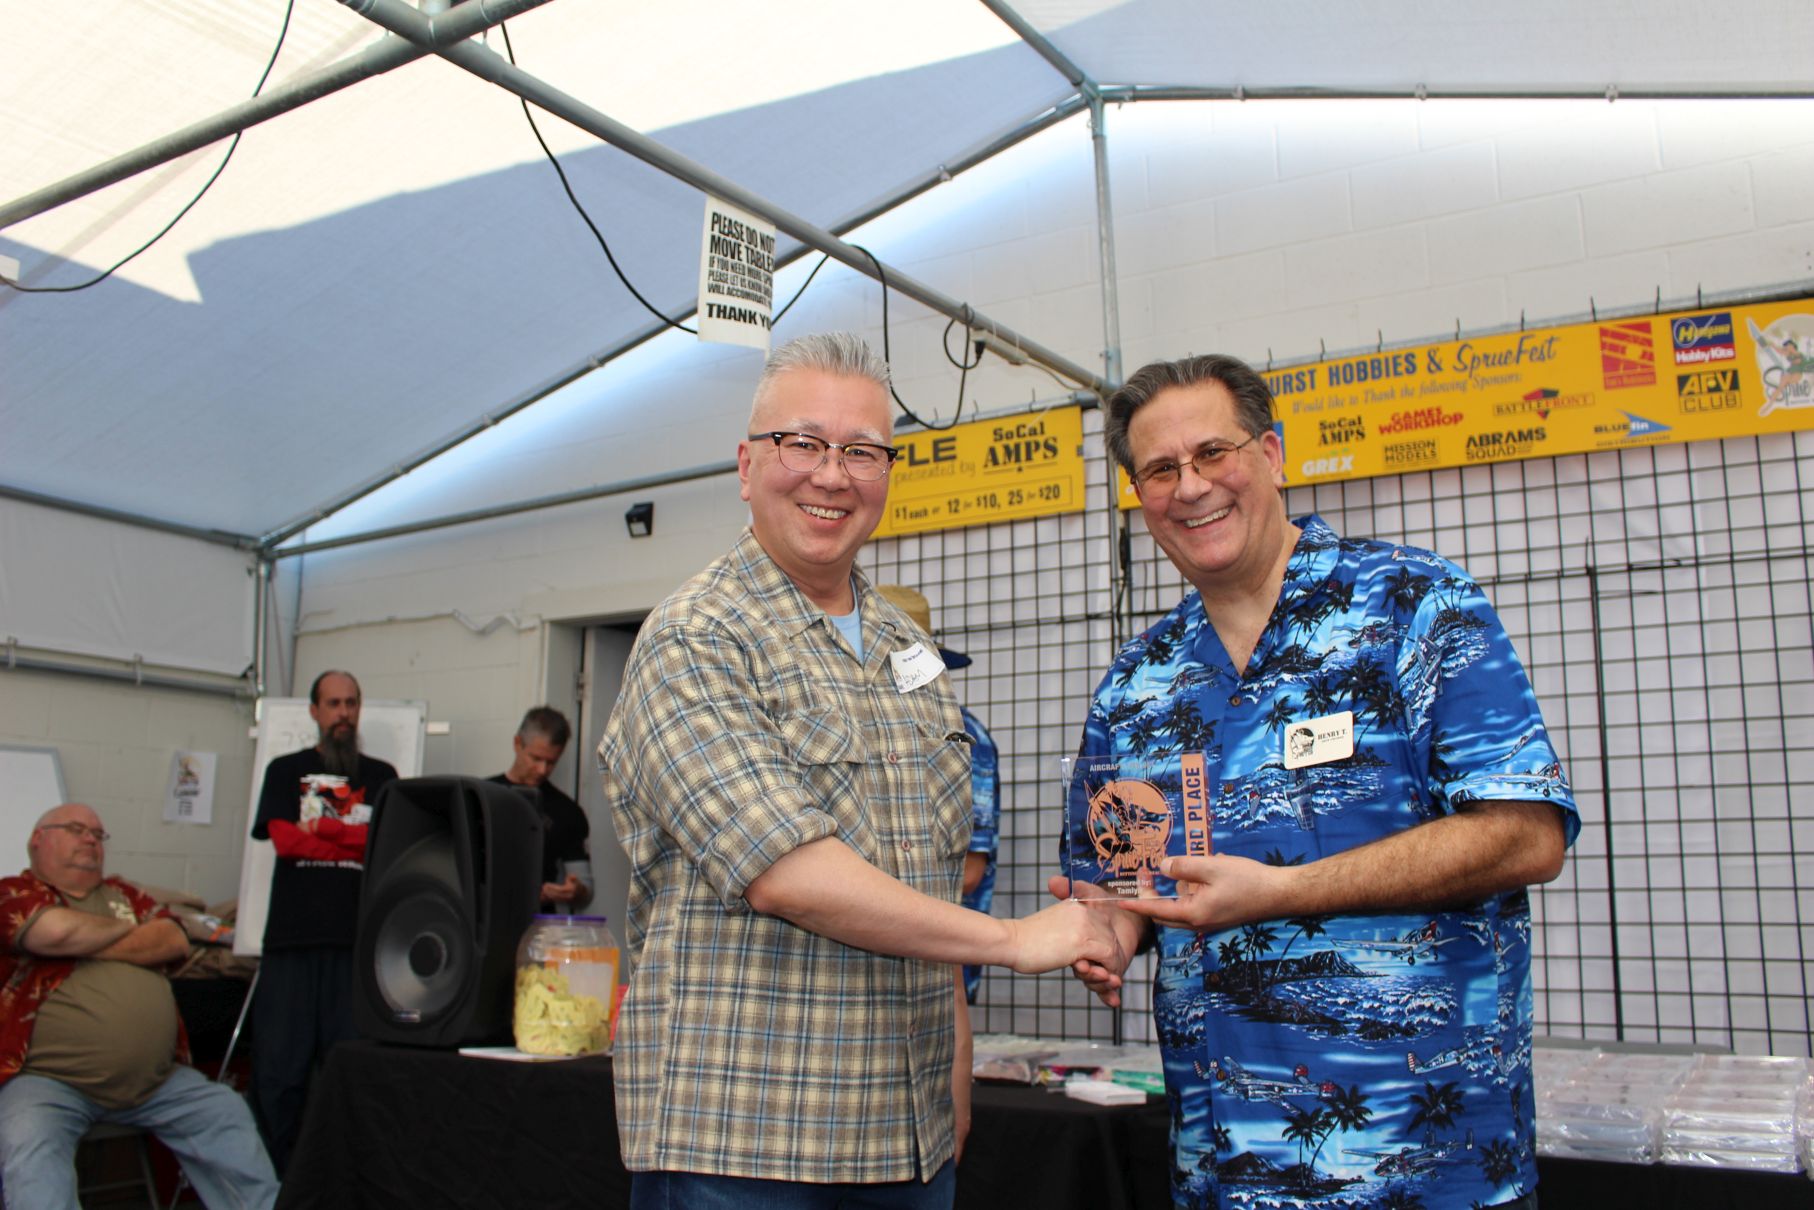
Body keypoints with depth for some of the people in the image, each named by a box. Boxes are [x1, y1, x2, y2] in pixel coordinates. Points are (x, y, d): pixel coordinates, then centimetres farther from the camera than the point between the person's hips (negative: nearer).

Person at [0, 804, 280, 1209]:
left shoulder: (122, 894, 21)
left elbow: (175, 941, 4)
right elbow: (56, 930, -18)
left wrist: (83, 945, -5)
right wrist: (125, 926, 2)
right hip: (48, 1080, -6)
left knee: (227, 1112, 1)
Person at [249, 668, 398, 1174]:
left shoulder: (381, 776, 17)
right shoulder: (286, 771, 16)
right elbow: (283, 839, 1)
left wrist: (321, 828, -3)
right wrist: (360, 841, 0)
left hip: (358, 938, 0)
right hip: (293, 936, 0)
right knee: (279, 1068, -2)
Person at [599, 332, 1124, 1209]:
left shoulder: (903, 646, 12)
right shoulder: (694, 641, -11)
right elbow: (784, 872, -22)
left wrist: (958, 1080, 11)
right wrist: (1015, 939, -17)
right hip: (741, 1135, -6)